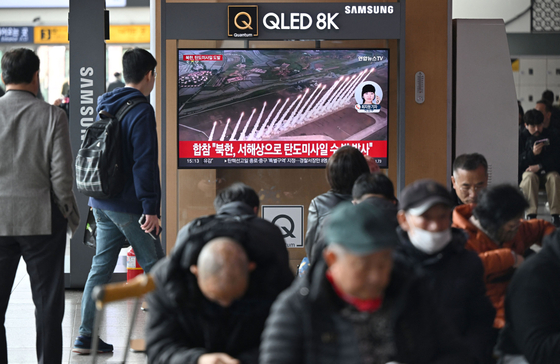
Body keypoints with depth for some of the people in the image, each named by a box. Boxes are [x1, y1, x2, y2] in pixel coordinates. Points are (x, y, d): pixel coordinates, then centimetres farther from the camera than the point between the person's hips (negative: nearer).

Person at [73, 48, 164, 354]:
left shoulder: (105, 107, 14)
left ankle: (87, 335, 8)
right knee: (155, 266, 2)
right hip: (128, 204, -8)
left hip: (101, 201, 8)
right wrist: (151, 208, -19)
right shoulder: (141, 111, -13)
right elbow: (145, 162, -19)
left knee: (101, 266, 9)